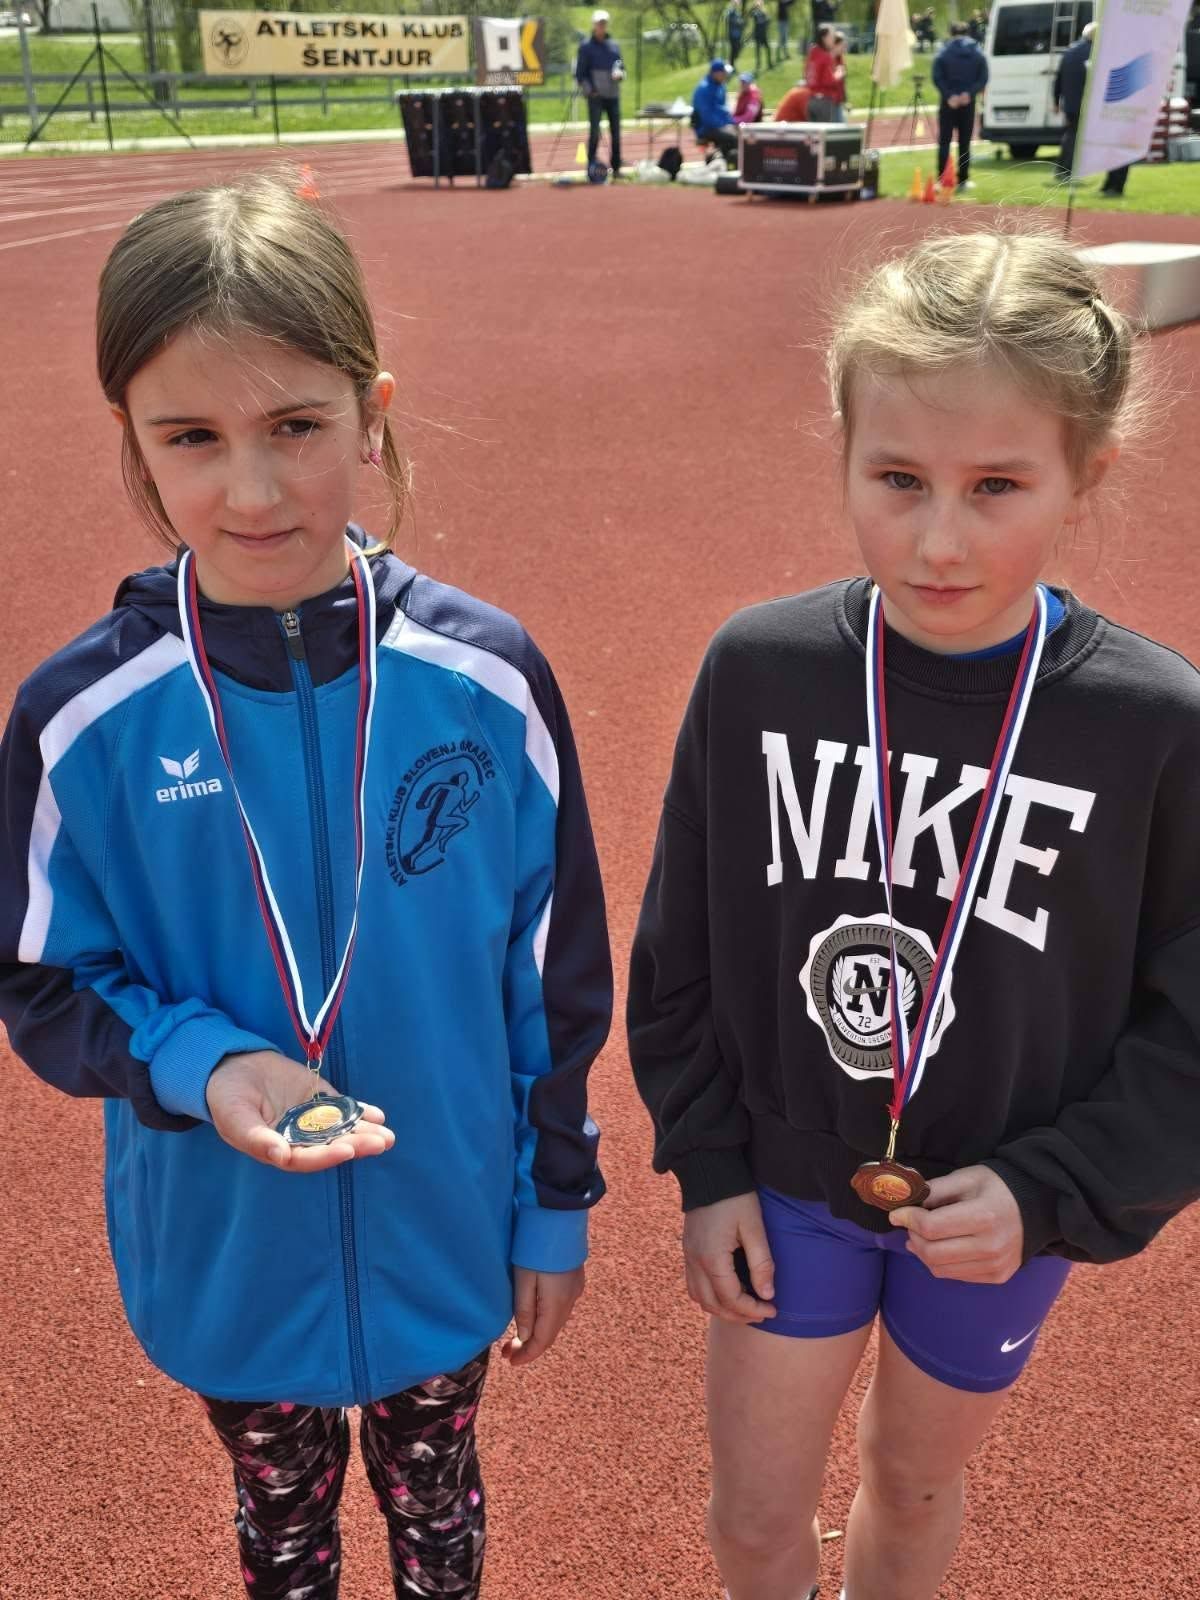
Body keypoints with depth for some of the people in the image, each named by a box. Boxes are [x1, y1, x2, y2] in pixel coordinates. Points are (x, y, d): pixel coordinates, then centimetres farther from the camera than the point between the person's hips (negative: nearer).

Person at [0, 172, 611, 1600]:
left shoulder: (485, 677, -18)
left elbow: (558, 971, -7)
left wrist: (557, 1205, 0)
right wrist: (204, 1067, -26)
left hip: (446, 1236, 0)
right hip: (226, 1258, 0)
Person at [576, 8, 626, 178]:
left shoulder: (613, 45, 14)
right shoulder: (586, 46, 1)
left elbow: (621, 66, 19)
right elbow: (580, 73, 0)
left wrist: (619, 73, -4)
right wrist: (589, 89, -12)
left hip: (613, 95, 5)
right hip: (595, 96, -5)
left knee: (615, 132, 4)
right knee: (595, 131, -11)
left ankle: (616, 167, 12)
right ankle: (592, 167, -7)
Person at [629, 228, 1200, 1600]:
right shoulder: (757, 668, -16)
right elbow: (681, 948, -4)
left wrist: (1050, 1193, -17)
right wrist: (705, 1165, -3)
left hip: (1002, 1218, 0)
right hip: (784, 1180, 1)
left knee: (914, 1483, 24)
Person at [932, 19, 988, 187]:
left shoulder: (943, 53, -2)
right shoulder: (978, 53, 4)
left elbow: (937, 78, -11)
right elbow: (983, 78, -3)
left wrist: (949, 95, -14)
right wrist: (969, 93, -11)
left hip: (948, 102, -2)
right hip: (968, 102, 2)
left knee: (944, 141, 2)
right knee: (964, 143, 8)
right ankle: (963, 180, 8)